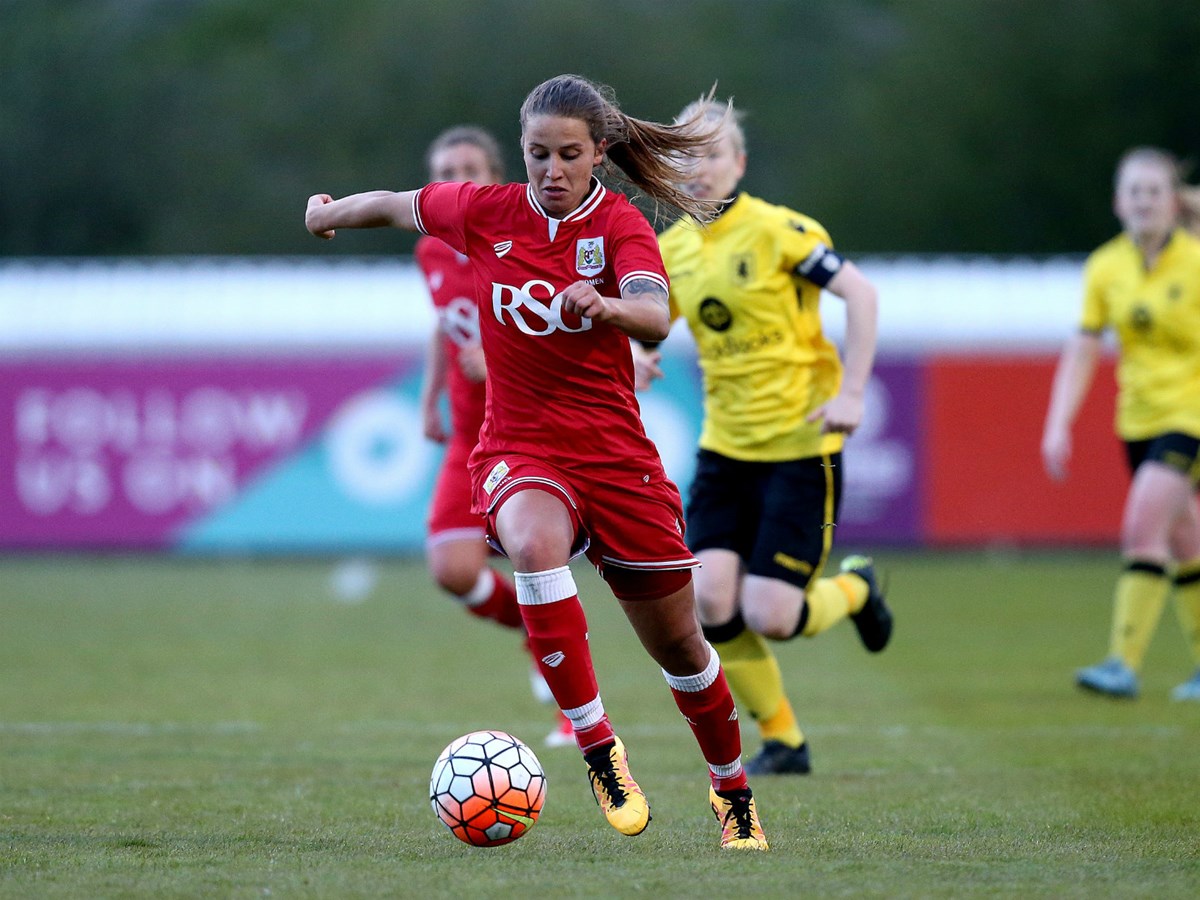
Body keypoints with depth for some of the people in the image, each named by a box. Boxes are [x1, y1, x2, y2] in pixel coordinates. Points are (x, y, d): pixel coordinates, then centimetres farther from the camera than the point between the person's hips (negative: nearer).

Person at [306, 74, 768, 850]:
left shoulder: (619, 224, -10)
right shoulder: (488, 213, -2)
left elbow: (656, 318, -29)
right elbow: (396, 205, 18)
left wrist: (605, 306, -50)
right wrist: (328, 213, 34)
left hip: (615, 453, 0)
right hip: (519, 451, 0)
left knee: (678, 645, 8)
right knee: (536, 544, -36)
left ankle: (733, 791, 34)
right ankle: (597, 745, -31)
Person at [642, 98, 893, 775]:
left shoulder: (777, 230, -12)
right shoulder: (672, 248, 6)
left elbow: (860, 292, -12)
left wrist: (852, 391, -19)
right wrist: (640, 358, -4)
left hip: (800, 446, -6)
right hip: (725, 447, 6)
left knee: (768, 616, -13)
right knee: (711, 602, -10)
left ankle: (854, 588, 23)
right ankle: (783, 740, 10)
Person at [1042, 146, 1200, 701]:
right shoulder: (1105, 268, -1)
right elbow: (1082, 350, 3)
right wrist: (1058, 424, -5)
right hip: (1139, 419, 5)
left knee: (1143, 526, -19)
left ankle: (1125, 664, -19)